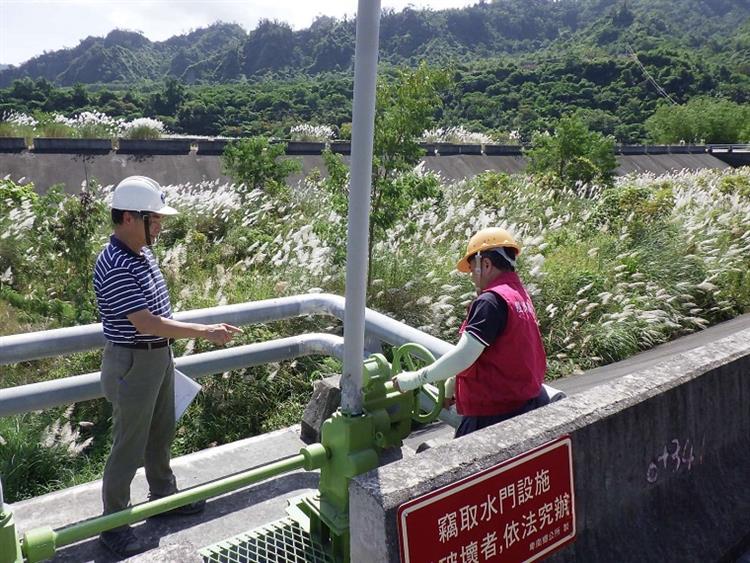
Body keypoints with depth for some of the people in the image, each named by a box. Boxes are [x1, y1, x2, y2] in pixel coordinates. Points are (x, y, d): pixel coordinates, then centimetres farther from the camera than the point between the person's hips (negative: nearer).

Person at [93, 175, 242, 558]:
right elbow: (146, 323, -29)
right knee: (128, 446, 5)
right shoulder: (114, 267, -26)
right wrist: (204, 332, -26)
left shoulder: (141, 253, 4)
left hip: (158, 357, 9)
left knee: (160, 435, 23)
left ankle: (164, 495, 41)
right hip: (132, 364, -9)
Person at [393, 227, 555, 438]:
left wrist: (416, 379, -15)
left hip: (496, 415, -10)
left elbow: (463, 357, -25)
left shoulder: (491, 300, -19)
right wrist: (452, 384, 19)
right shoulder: (519, 293, 12)